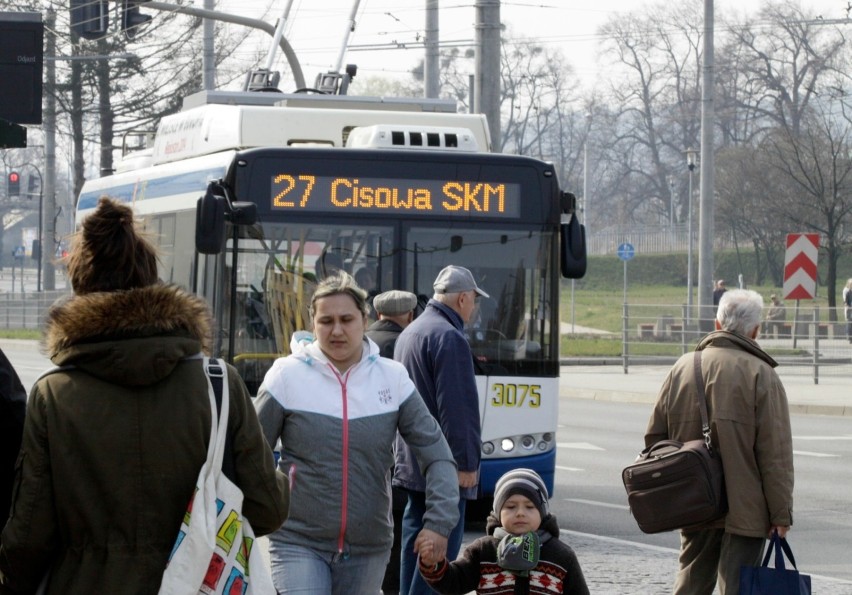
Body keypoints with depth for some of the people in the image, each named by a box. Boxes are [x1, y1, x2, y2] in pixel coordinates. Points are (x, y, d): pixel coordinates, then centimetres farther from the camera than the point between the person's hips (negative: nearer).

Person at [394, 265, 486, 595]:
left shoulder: (409, 333, 15)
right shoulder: (449, 337, -17)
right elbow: (457, 407, -21)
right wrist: (466, 463, -18)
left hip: (411, 462, 10)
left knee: (415, 535, 14)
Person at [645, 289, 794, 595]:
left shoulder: (683, 367, 6)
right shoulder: (761, 374, -10)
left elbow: (654, 436, 11)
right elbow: (775, 453, -12)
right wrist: (781, 513, -7)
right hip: (745, 509, -5)